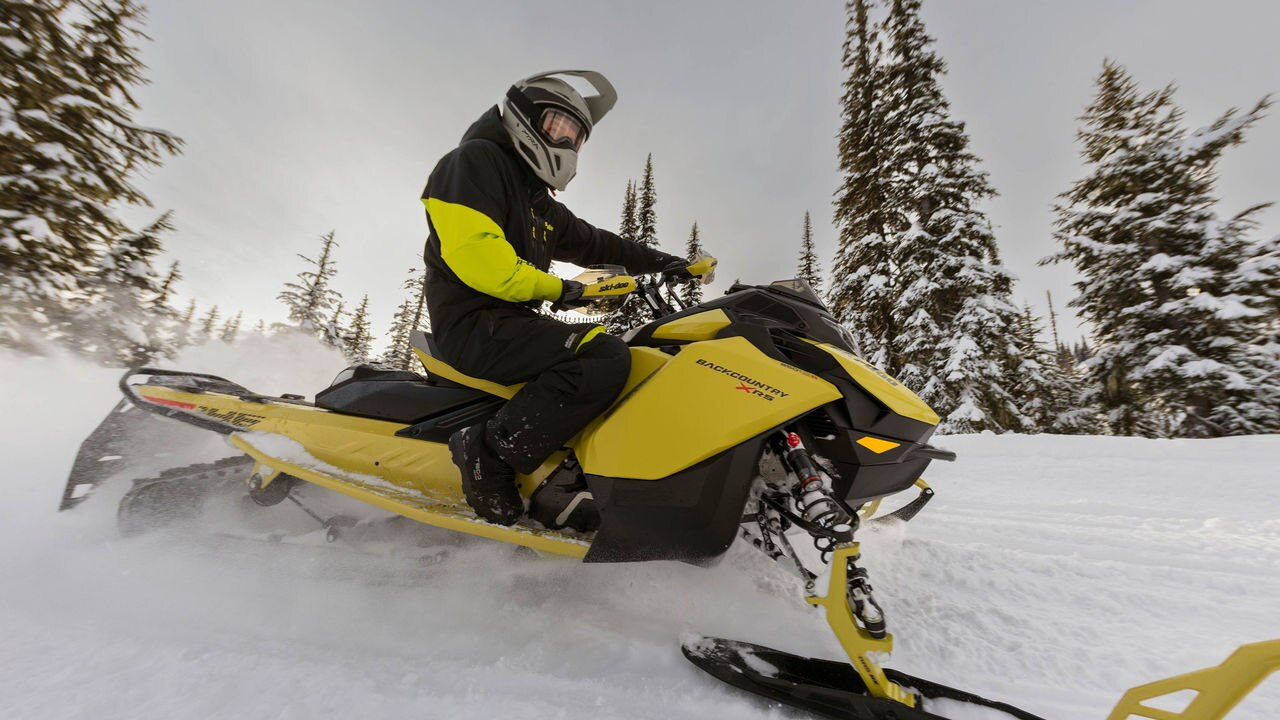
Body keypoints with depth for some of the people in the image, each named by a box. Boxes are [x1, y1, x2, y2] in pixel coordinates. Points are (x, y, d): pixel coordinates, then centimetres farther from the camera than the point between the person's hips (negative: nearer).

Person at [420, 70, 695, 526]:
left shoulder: (542, 208, 23)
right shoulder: (476, 159, -3)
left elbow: (593, 244, 26)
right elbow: (472, 253, -18)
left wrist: (658, 262, 19)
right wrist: (557, 289, -11)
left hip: (512, 322, 10)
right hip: (473, 325, -10)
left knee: (612, 356, 7)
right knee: (607, 357, -28)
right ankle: (489, 453, -19)